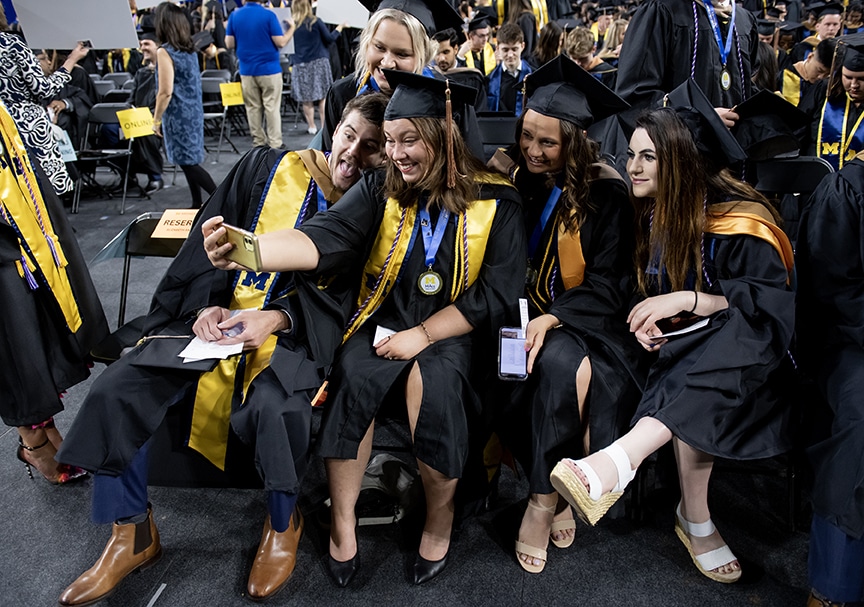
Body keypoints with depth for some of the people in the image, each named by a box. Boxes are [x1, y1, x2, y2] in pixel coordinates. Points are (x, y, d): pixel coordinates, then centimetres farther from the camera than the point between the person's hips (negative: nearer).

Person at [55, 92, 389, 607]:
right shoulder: (268, 168, 6)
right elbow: (210, 243, 6)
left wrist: (276, 317, -20)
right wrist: (206, 305, -9)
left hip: (294, 333, -3)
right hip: (215, 318, 4)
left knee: (273, 407, -35)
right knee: (116, 391, -13)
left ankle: (284, 522, -1)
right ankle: (133, 535, 8)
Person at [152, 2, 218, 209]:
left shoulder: (165, 52, -15)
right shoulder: (189, 49, 8)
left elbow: (166, 92, -19)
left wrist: (156, 119, -9)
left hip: (178, 116, -8)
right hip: (194, 112, 8)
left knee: (187, 163, -2)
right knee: (190, 161, 14)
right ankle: (197, 204, 19)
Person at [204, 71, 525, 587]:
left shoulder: (495, 202, -5)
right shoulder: (381, 191, 0)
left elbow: (496, 294, -7)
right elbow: (323, 239, -16)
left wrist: (424, 334, -16)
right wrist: (252, 250, -36)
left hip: (452, 332, -2)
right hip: (385, 323, 2)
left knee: (434, 380, -32)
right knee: (353, 374, -28)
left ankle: (440, 520, -8)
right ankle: (342, 520, -8)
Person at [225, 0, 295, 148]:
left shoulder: (234, 16, 1)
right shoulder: (268, 15, -11)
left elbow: (229, 44, 3)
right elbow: (281, 42, -11)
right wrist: (291, 28, 5)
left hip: (247, 70, 4)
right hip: (269, 69, -4)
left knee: (253, 108, 11)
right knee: (272, 107, 2)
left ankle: (258, 142, 16)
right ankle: (275, 144, 3)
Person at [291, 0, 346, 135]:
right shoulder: (315, 22, -4)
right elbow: (330, 39, 0)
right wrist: (340, 27, 14)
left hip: (301, 65, 1)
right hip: (319, 63, -1)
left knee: (306, 99, 6)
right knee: (323, 96, 5)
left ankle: (311, 127, 8)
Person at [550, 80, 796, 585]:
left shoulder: (737, 219, -11)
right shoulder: (649, 216, 5)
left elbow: (774, 305, -16)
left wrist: (688, 300, -27)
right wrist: (647, 319, -9)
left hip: (742, 352, -4)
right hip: (683, 351, 4)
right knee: (691, 400, -30)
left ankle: (617, 464, -50)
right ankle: (696, 521, -21)